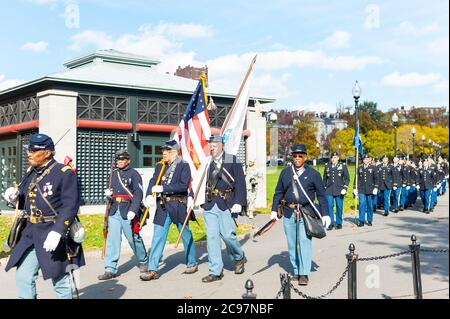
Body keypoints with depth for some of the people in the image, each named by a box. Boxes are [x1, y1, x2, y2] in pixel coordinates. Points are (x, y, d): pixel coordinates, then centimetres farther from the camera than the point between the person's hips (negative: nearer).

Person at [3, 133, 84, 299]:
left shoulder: (65, 173, -12)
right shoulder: (31, 173, 11)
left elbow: (71, 205, -20)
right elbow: (26, 202, 19)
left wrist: (57, 231, -29)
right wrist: (14, 198, -4)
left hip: (54, 234, -7)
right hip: (31, 233, 7)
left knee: (60, 280, 5)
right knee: (23, 277, 10)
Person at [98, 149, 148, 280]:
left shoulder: (134, 174, -5)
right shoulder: (114, 174, 14)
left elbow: (138, 194, -12)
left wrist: (133, 210, -23)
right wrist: (108, 194, 0)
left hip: (128, 211, -5)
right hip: (114, 211, 5)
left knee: (133, 238, 5)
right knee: (112, 239, 0)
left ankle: (143, 261, 28)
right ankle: (110, 269, 2)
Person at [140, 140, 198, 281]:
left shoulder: (184, 166, -6)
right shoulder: (160, 166, 10)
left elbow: (184, 185, -17)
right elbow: (153, 181, -1)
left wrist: (163, 188, -21)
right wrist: (149, 195, -20)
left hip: (179, 206, -4)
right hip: (163, 206, 4)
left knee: (186, 235, 10)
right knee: (157, 237, 0)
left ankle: (192, 263, 27)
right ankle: (153, 270, 2)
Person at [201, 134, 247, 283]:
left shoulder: (232, 160, -1)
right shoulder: (209, 163, 14)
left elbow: (240, 182, -6)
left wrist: (238, 202, -14)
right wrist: (205, 202, 12)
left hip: (226, 203, -5)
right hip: (210, 204, 5)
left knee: (227, 234, -8)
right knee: (211, 236, 1)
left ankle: (239, 257, 23)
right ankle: (215, 271, 8)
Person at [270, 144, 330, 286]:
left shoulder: (313, 174, 2)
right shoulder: (285, 173, 10)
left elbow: (321, 195, 4)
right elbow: (278, 193, 14)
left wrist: (325, 214, 1)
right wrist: (274, 210, 8)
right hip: (289, 214, 4)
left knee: (304, 242, -10)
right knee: (292, 244, 8)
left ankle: (304, 274, -7)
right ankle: (296, 271, 19)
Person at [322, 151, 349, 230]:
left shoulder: (343, 166, 2)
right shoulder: (327, 166, 9)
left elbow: (347, 178, 1)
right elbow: (324, 178, 16)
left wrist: (345, 188, -9)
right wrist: (324, 188, 14)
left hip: (339, 190, -1)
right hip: (329, 191, 2)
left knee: (339, 207, 4)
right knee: (329, 206, -6)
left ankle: (339, 223, 16)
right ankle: (331, 223, 1)